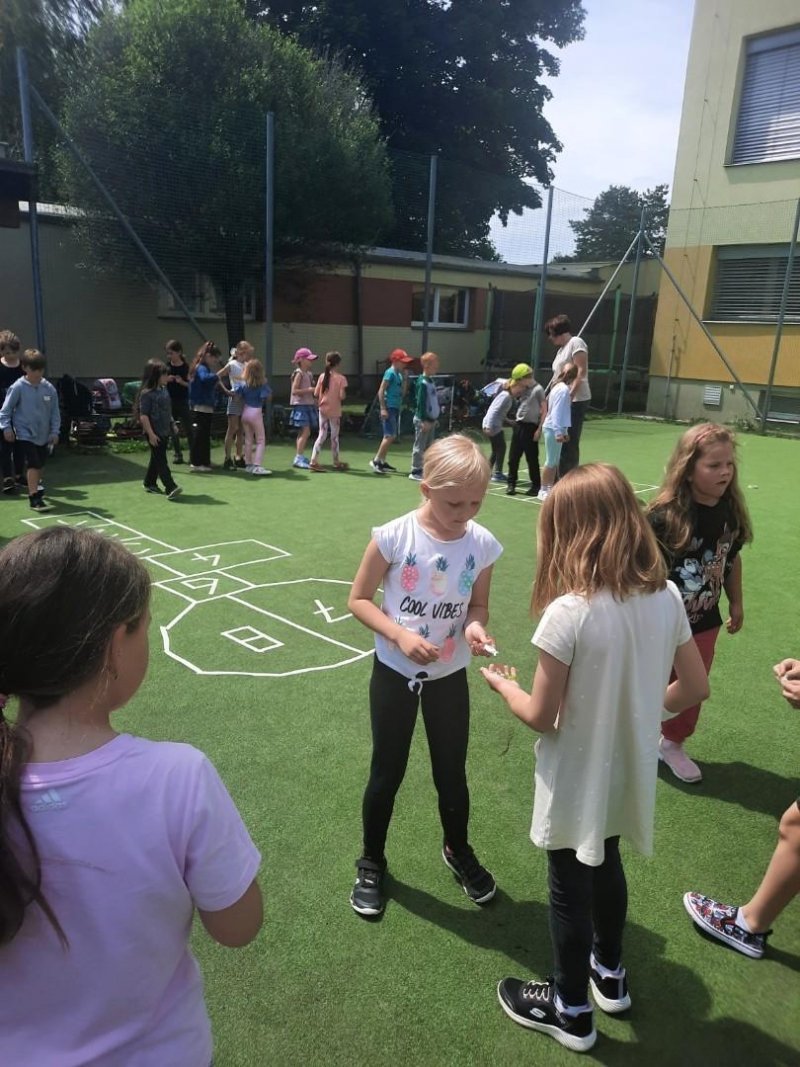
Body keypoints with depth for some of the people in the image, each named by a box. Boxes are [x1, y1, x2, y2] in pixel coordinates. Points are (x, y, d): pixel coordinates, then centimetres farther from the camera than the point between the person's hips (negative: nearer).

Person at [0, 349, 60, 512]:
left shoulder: (49, 388, -2)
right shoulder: (18, 387, -11)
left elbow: (55, 412, 4)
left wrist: (54, 431, 1)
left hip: (44, 434, 5)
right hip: (25, 433, -5)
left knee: (39, 464, 18)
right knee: (33, 464, -13)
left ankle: (35, 488, 41)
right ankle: (34, 498, -13)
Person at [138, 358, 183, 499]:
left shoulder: (164, 390, 10)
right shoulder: (147, 393, -15)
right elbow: (143, 415, -18)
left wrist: (172, 424, 20)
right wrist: (150, 434, -22)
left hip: (164, 431, 8)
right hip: (154, 433, -8)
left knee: (156, 458, 17)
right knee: (161, 460, -9)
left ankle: (149, 484, 30)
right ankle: (171, 488, -16)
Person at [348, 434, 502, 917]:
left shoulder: (483, 544, -12)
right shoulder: (394, 537, -21)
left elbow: (478, 604, 2)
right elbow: (359, 599, -11)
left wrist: (474, 625, -21)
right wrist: (400, 636, -24)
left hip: (449, 675, 2)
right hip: (395, 672, -2)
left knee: (452, 772, 17)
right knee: (387, 773, 13)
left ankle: (458, 850, 46)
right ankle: (372, 862, 37)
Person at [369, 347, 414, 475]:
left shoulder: (399, 374, 15)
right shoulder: (390, 373, -10)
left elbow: (403, 392, 17)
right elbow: (381, 391, -15)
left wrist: (405, 378, 8)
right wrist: (383, 408, -21)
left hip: (396, 408, 9)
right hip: (389, 408, -9)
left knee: (392, 436, 11)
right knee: (390, 436, -13)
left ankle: (382, 461, 17)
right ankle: (376, 460, -8)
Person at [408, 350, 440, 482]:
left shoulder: (431, 381, 13)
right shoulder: (422, 382, -15)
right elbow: (421, 402, -19)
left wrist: (435, 418, 20)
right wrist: (424, 420, -21)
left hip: (430, 420, 9)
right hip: (423, 420, -9)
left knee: (428, 446, 13)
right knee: (419, 446, -4)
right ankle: (415, 472, 2)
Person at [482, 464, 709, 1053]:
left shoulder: (568, 612, -29)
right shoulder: (667, 596, -11)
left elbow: (542, 717, -21)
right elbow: (694, 687, -1)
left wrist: (505, 685, -2)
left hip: (578, 780, -6)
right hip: (628, 771, 6)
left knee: (570, 889, 16)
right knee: (607, 866, 29)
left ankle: (572, 1010, 39)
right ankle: (609, 972, 53)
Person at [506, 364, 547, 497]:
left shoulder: (538, 389, -9)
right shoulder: (524, 389, 13)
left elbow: (544, 410, -11)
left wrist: (539, 429, -14)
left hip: (530, 427, -7)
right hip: (518, 425, 7)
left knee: (532, 458, 1)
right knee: (513, 457, 6)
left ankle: (536, 485, 12)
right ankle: (511, 484, 15)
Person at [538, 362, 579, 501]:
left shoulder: (560, 387, 14)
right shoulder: (564, 389, -15)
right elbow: (556, 411, -21)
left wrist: (564, 431, 21)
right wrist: (559, 432, -24)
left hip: (555, 429, 10)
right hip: (553, 429, -10)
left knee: (555, 462, 13)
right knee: (551, 462, -3)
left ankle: (549, 488, 19)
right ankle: (543, 491, 3)